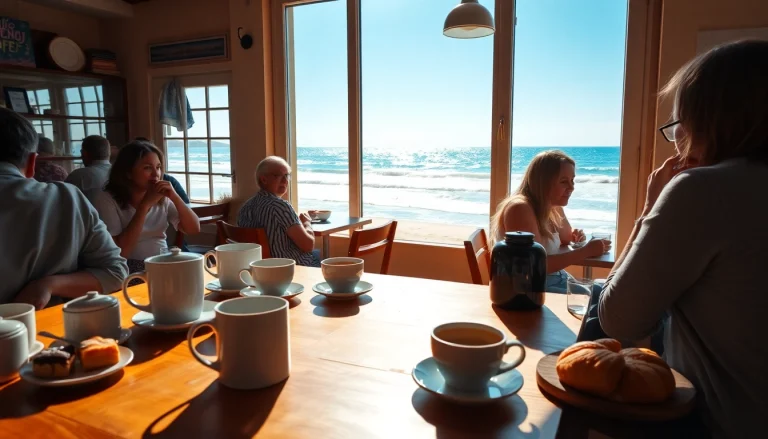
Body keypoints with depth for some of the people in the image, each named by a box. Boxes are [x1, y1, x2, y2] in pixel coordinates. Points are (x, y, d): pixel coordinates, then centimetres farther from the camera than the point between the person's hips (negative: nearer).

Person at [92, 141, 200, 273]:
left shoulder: (162, 198, 7)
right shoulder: (106, 200, -7)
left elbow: (194, 229, 1)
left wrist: (175, 197, -12)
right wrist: (145, 205, -18)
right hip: (131, 271, -4)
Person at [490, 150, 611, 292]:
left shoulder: (554, 208, 4)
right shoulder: (519, 209, -21)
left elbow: (565, 238, 22)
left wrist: (575, 237, -1)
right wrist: (586, 251, -21)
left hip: (557, 280, 8)